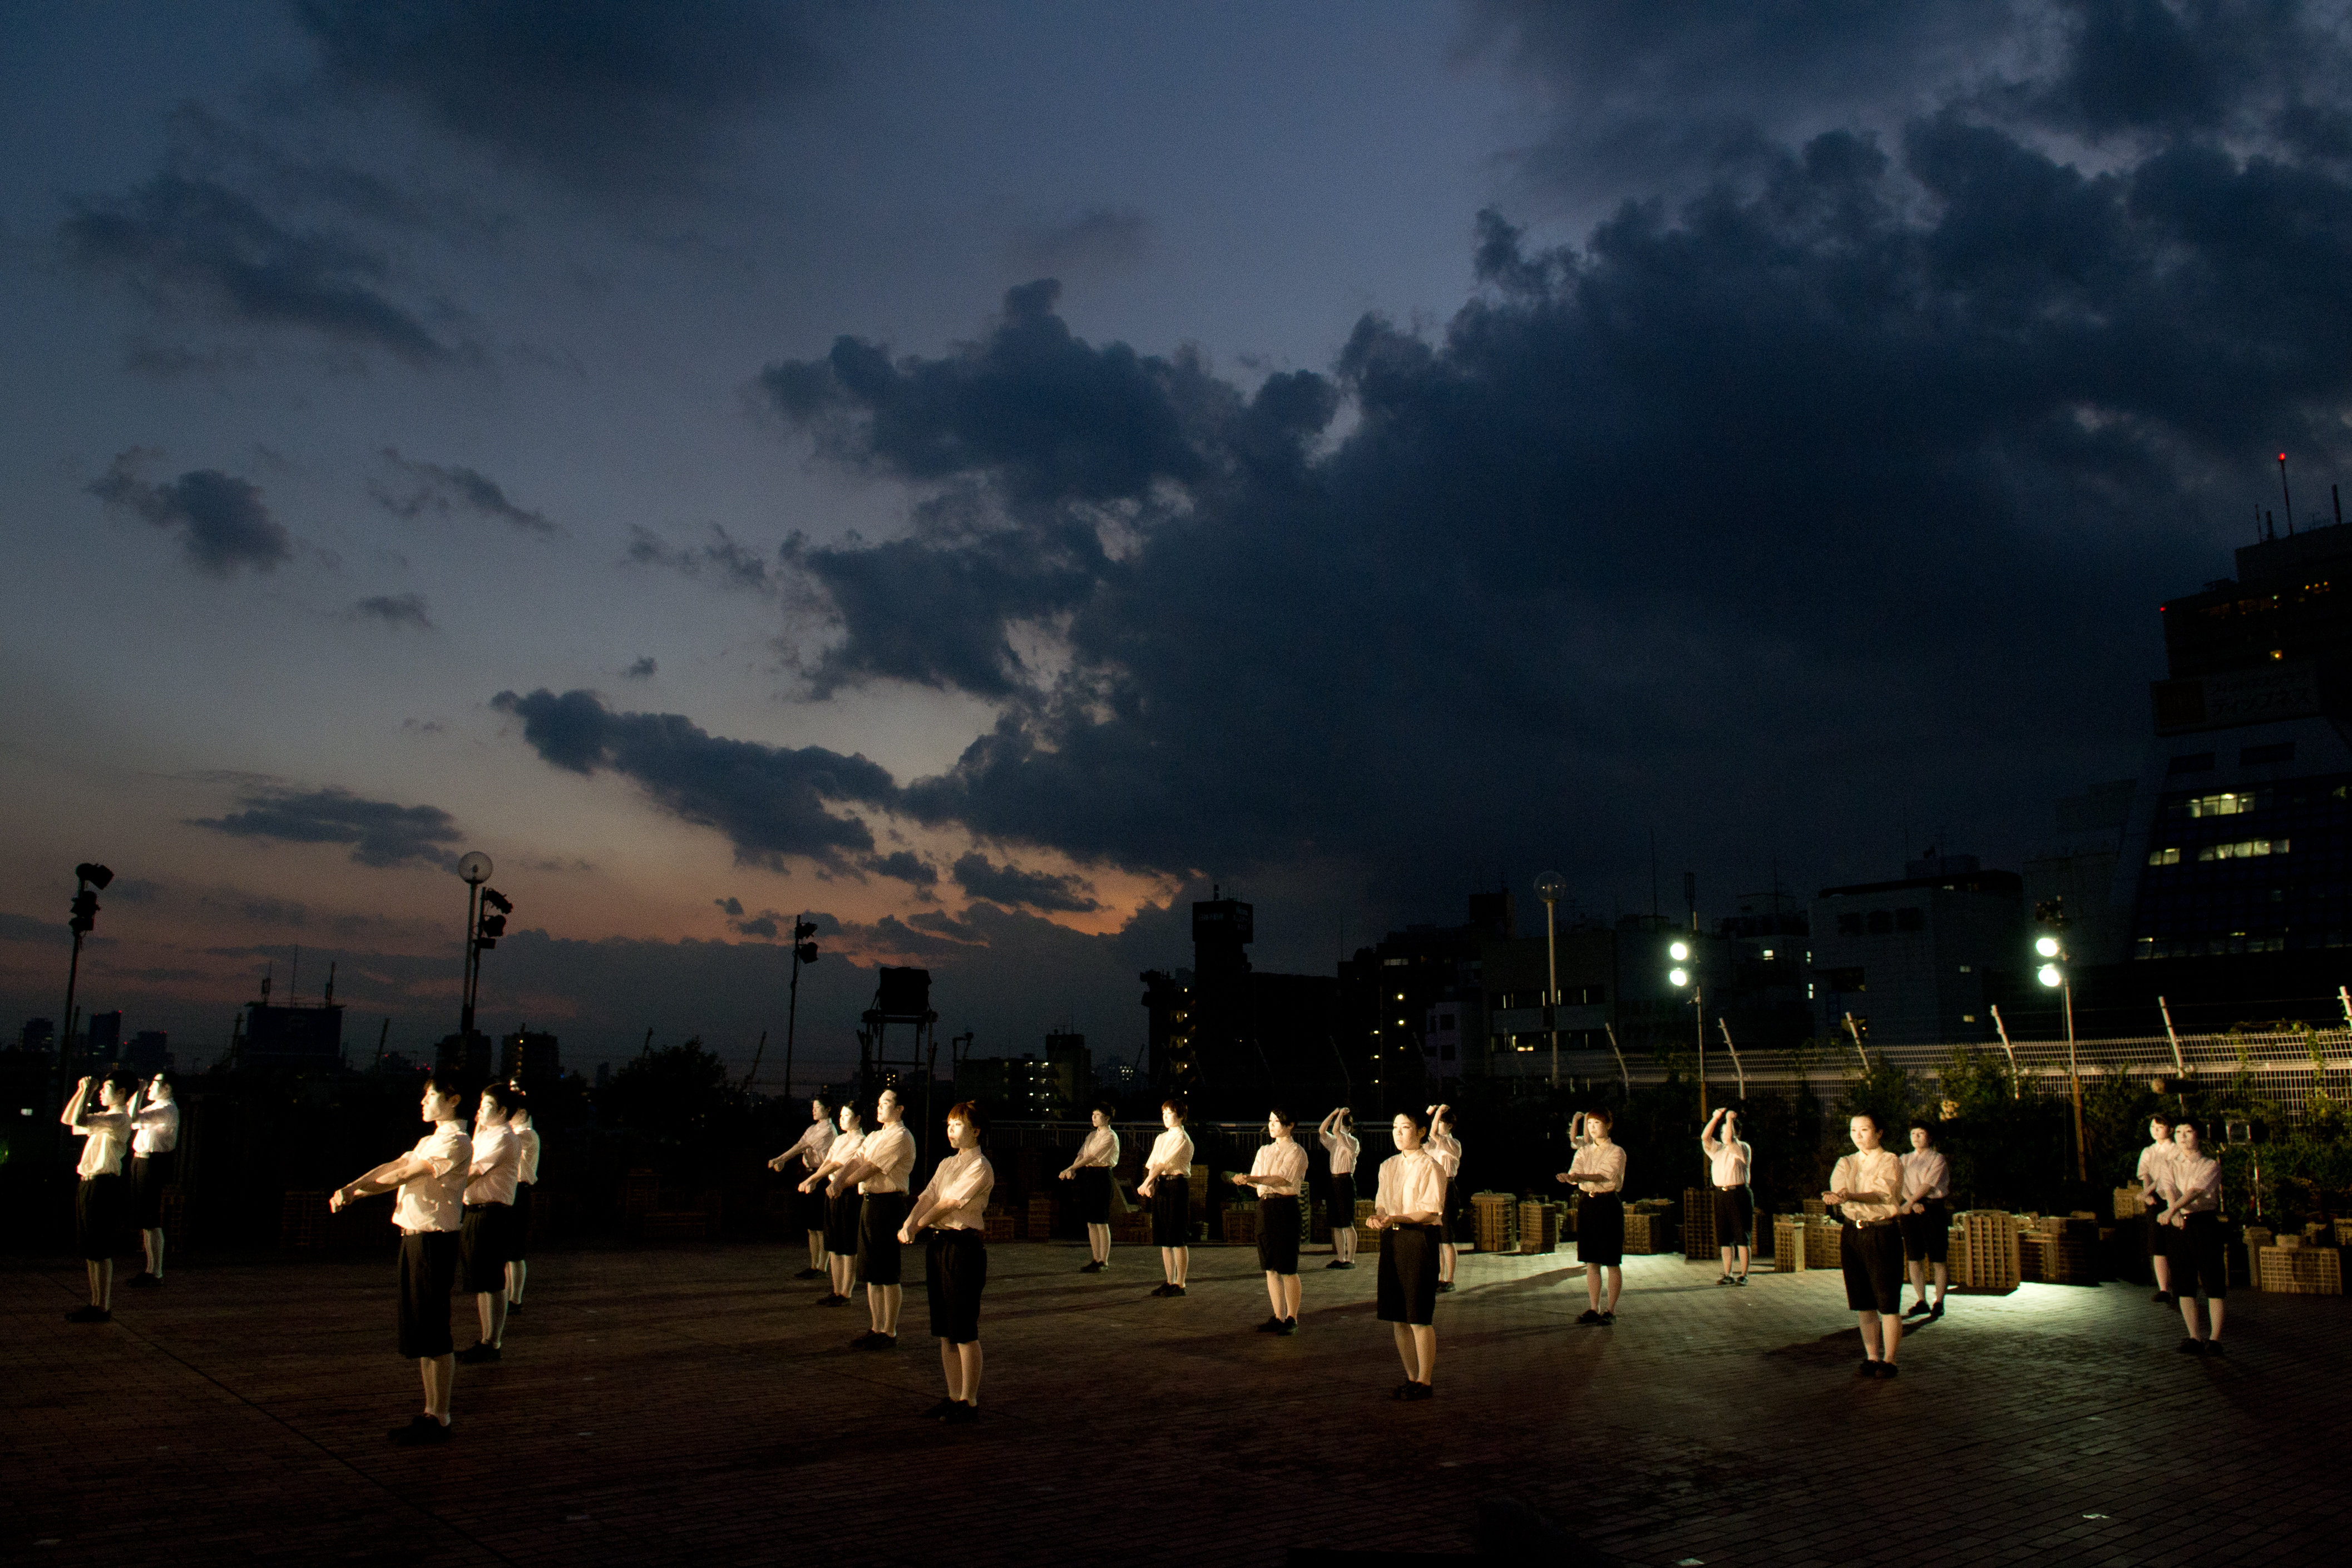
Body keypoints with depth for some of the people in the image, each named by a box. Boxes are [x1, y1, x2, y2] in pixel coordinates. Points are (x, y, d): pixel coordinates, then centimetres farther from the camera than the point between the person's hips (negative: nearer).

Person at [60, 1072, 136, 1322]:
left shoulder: (119, 1118, -14)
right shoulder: (105, 1118, 18)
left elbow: (80, 1120, -27)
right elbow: (68, 1119, 24)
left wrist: (88, 1091, -17)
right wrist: (81, 1091, 13)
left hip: (103, 1185, -10)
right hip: (90, 1185, 10)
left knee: (99, 1251, -6)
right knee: (90, 1249, 14)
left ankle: (103, 1309, -1)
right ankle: (96, 1303, 22)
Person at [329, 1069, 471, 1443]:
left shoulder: (456, 1142, -13)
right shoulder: (429, 1142, 20)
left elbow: (405, 1176, -14)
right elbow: (391, 1167, 11)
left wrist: (355, 1193, -5)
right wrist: (349, 1188, -3)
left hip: (434, 1240, -9)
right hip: (414, 1238, 10)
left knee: (434, 1334, -4)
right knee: (419, 1332, 13)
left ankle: (440, 1420, 4)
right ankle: (430, 1412, 22)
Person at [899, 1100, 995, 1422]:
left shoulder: (981, 1168, -9)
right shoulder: (946, 1165, 16)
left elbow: (950, 1203, -14)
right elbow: (927, 1198, 5)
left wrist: (917, 1226, -8)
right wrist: (907, 1225, -11)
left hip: (964, 1245, -8)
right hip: (936, 1243, 8)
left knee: (964, 1330, -3)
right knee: (943, 1329, 12)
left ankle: (969, 1402, 6)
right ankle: (954, 1396, 22)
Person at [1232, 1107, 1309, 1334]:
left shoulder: (1296, 1152, -5)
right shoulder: (1264, 1151, 16)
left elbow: (1282, 1179, -18)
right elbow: (1257, 1182, 10)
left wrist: (1250, 1178, -25)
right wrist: (1244, 1180, -13)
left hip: (1285, 1207, -7)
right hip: (1264, 1207, 7)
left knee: (1287, 1268, -2)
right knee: (1270, 1267, 9)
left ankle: (1292, 1319, 8)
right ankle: (1278, 1317, 17)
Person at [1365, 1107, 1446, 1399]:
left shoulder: (1430, 1167, -7)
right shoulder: (1387, 1166, 14)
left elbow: (1429, 1211, -14)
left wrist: (1395, 1218, -26)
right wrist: (1377, 1218, -7)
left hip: (1420, 1238, -7)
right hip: (1391, 1240, 7)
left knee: (1419, 1317, -4)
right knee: (1396, 1316, 9)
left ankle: (1424, 1383, 8)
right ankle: (1412, 1378, 22)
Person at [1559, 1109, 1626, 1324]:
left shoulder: (1616, 1152, -4)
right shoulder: (1584, 1151, 11)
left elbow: (1604, 1175, -20)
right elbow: (1575, 1174, -4)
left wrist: (1579, 1176, -35)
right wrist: (1569, 1178, -28)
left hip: (1608, 1204, -5)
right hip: (1587, 1203, 5)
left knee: (1612, 1262, 1)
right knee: (1591, 1261, 8)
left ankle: (1610, 1310, 9)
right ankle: (1594, 1309, 14)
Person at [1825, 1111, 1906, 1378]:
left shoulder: (1891, 1162, -4)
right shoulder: (1845, 1163, 11)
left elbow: (1881, 1194, -21)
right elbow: (1838, 1186, -10)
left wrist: (1850, 1196, -40)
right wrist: (1835, 1197, -36)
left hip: (1882, 1234, -5)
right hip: (1851, 1233, 5)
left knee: (1888, 1302, -2)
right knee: (1863, 1302, 9)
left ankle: (1889, 1359, 9)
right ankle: (1871, 1356, 20)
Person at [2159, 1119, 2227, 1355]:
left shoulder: (2211, 1165, 0)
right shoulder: (2170, 1165, 12)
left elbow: (2195, 1190, -17)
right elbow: (2169, 1189, -8)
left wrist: (2170, 1211, -32)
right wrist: (2174, 1211, -31)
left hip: (2205, 1222, -3)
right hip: (2179, 1223, 3)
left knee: (2213, 1281, -3)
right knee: (2183, 1282, 3)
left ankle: (2215, 1338, 3)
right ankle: (2194, 1337, 10)